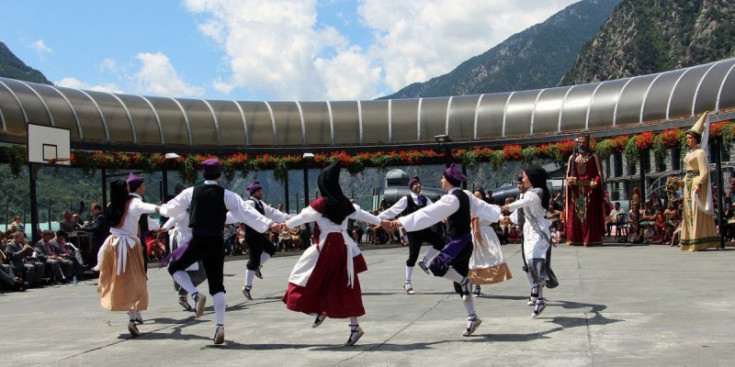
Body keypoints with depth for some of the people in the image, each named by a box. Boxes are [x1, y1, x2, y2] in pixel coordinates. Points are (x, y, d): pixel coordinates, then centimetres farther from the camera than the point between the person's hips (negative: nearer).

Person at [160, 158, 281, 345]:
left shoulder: (191, 192, 2)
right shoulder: (227, 195, -1)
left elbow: (170, 209, 16)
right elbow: (246, 212, -7)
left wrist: (162, 209, 39)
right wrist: (268, 224, -5)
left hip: (198, 240, -1)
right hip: (217, 242, 1)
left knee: (175, 267, 21)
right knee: (217, 285, 9)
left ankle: (196, 295, -2)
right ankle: (220, 326, 0)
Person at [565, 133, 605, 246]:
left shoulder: (593, 157, 6)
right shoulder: (572, 157, 14)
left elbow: (598, 173, 1)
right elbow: (568, 174, 13)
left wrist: (595, 182, -17)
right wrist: (569, 181, -8)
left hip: (589, 189, -3)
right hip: (576, 190, 3)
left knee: (590, 214, -4)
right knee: (574, 214, -1)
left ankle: (591, 239, -5)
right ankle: (575, 239, 1)